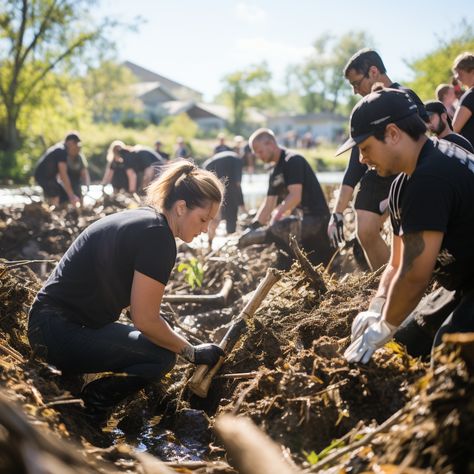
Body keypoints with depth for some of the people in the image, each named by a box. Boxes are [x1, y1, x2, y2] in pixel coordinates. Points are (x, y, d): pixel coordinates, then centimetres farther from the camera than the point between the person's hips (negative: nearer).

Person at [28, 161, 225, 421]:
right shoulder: (157, 236, -19)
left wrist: (184, 344, 14)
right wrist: (193, 352, -5)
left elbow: (139, 307, 19)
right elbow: (145, 319, -18)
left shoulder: (142, 218, 11)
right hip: (59, 332, -10)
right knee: (162, 357, -17)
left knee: (162, 340, 14)